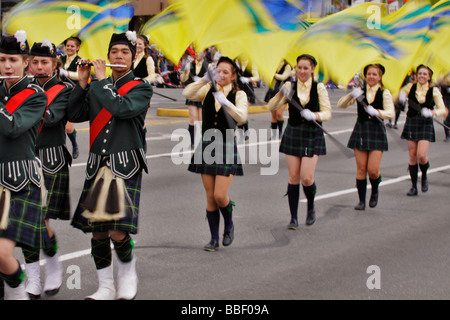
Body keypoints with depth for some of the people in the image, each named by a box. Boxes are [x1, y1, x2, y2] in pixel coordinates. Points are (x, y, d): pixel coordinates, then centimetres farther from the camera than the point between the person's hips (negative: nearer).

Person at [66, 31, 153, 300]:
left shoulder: (141, 88, 1)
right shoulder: (97, 88, 15)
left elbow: (120, 108, -18)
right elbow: (74, 115, 8)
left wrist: (102, 79, -8)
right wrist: (83, 83, 0)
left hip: (126, 166, -4)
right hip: (98, 165, 5)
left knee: (117, 230, -14)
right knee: (96, 230, 3)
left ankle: (128, 270, 14)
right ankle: (106, 287, 16)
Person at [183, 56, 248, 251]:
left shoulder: (239, 95, -3)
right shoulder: (207, 91, 4)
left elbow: (242, 117, -20)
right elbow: (187, 94, -14)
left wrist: (225, 101, -34)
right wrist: (205, 80, -26)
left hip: (227, 148, -3)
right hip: (207, 146, 3)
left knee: (220, 195, -10)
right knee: (210, 197, 6)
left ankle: (229, 225, 21)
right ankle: (214, 239, 17)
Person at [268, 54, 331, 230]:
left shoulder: (319, 88, -1)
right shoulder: (290, 86, 2)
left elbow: (327, 113, -3)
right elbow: (271, 107, -5)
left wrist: (313, 115, -22)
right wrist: (281, 94, -22)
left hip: (312, 136, -2)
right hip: (293, 134, 2)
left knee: (306, 178, -9)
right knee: (293, 177, 2)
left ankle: (311, 207, 21)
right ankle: (294, 218, 11)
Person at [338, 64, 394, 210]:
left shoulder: (384, 93, 0)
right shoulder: (360, 91, 6)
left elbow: (390, 113, -13)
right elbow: (341, 105, -1)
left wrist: (376, 112, -31)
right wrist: (351, 95, -20)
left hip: (377, 131, -2)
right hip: (360, 130, 2)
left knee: (373, 170, -6)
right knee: (361, 169, 2)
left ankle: (375, 192, 25)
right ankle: (361, 200, 13)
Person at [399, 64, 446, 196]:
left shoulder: (434, 91, -1)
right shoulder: (410, 87, 4)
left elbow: (443, 110, -1)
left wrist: (432, 112, -21)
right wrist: (400, 97, -16)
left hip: (426, 125, -2)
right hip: (411, 123, 2)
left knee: (421, 155, -14)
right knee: (412, 156, 3)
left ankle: (424, 176, 17)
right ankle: (414, 186, 14)